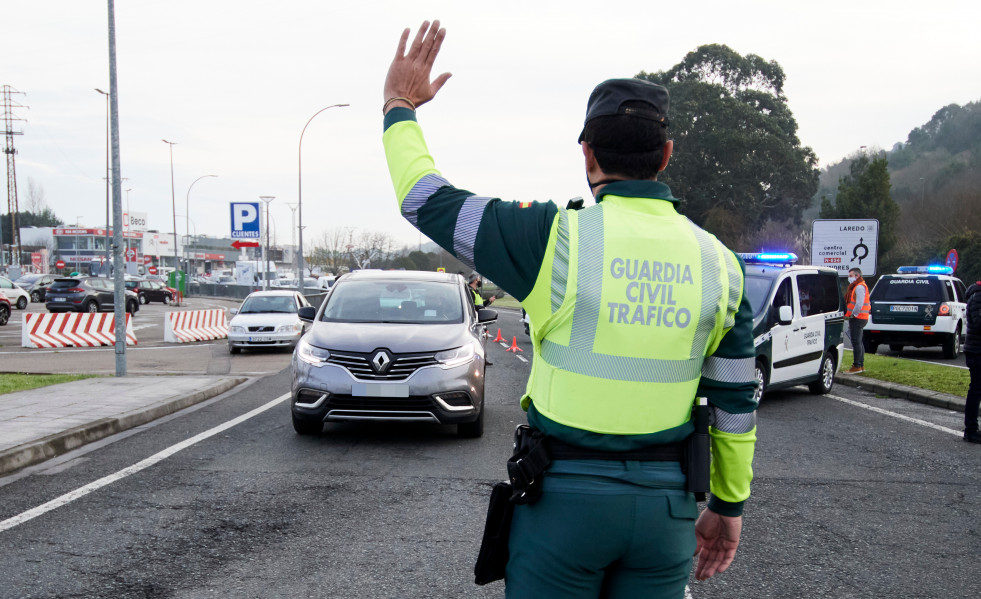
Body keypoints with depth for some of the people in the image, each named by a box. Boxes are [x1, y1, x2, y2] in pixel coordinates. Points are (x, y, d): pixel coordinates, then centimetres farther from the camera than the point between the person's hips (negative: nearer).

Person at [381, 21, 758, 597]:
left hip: (564, 492, -3)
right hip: (666, 502, 4)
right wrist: (729, 505, 16)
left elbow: (426, 199, -3)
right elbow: (736, 402, 4)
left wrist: (400, 106, 12)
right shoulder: (717, 262, -1)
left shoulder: (557, 238, -13)